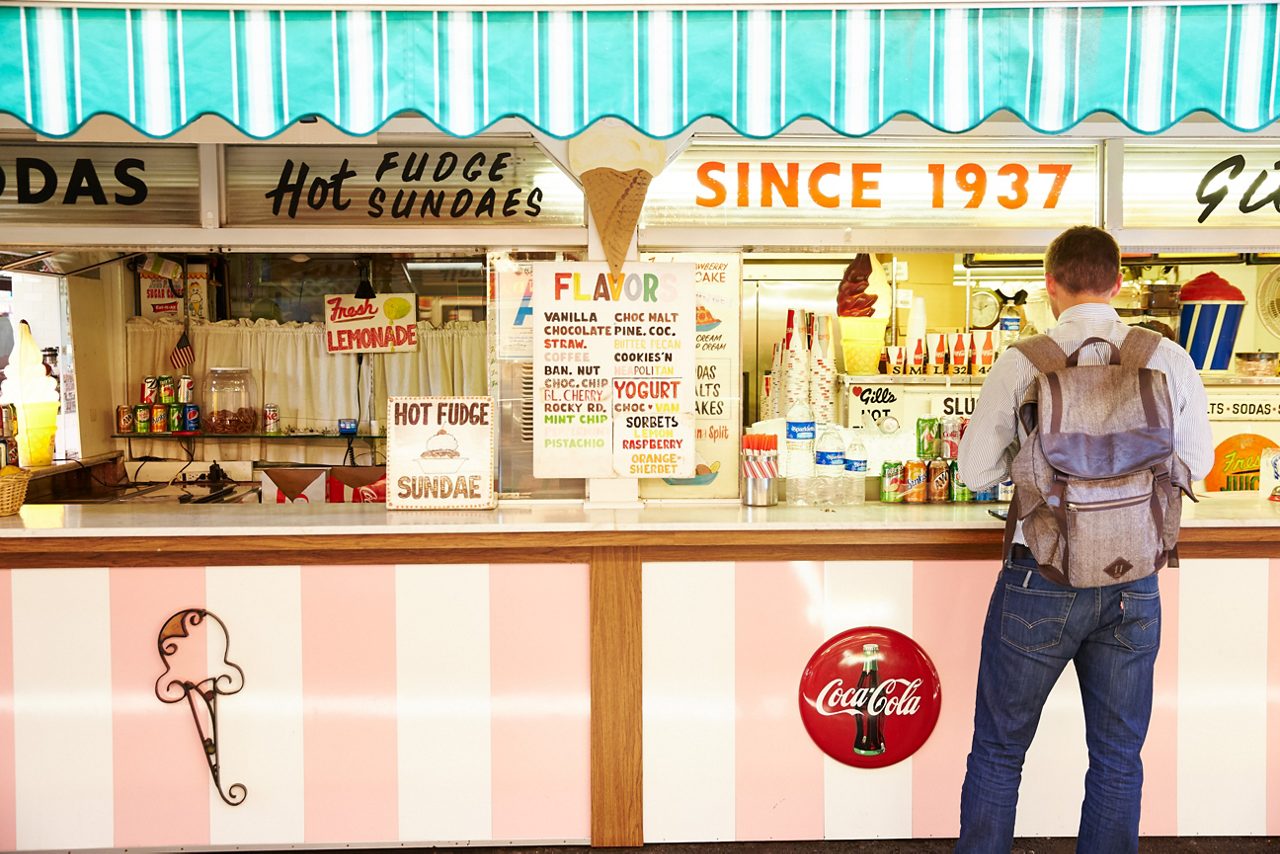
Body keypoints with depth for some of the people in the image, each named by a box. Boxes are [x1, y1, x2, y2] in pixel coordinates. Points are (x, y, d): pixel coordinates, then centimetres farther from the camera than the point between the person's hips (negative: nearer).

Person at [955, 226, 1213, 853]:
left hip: (1041, 581, -2)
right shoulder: (1170, 360, -5)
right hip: (1134, 584, 3)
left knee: (998, 750, 14)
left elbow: (975, 472, -6)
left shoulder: (1019, 365, -12)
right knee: (1118, 759, 18)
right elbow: (1195, 464, 7)